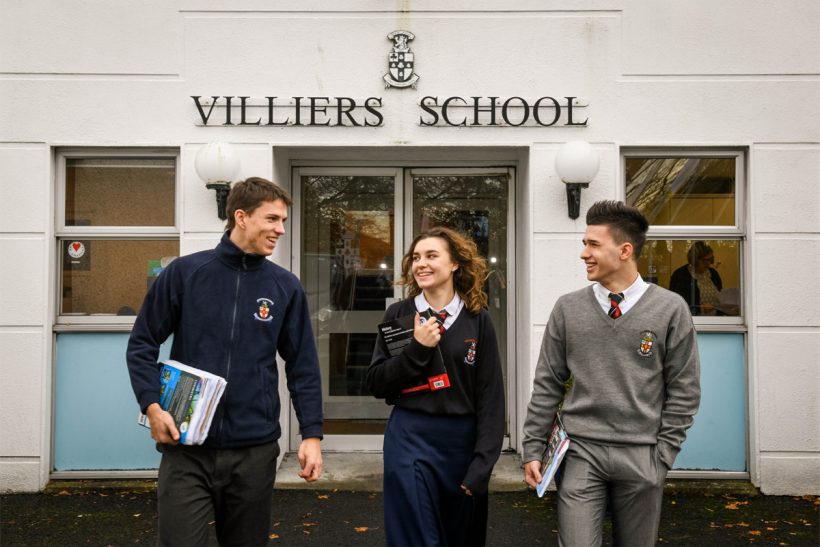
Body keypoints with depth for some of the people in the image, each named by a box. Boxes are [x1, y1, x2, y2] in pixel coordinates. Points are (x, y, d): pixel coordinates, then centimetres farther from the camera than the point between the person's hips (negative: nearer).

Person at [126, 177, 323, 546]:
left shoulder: (285, 287, 2)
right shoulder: (184, 272, -2)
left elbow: (303, 367, 4)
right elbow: (142, 344, 2)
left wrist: (311, 434, -2)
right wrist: (152, 406, -10)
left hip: (254, 450, 2)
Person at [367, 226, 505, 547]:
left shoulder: (477, 320, 0)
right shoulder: (398, 315, 1)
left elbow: (490, 397, -1)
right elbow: (376, 384, -1)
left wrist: (482, 462, -8)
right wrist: (418, 348, -14)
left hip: (463, 442, 1)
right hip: (409, 439, -1)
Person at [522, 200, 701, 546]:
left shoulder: (670, 309, -2)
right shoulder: (568, 308, 2)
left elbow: (683, 390, 1)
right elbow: (547, 385, 5)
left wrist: (663, 454, -3)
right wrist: (533, 448, 2)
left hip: (641, 458, 0)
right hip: (580, 453, 1)